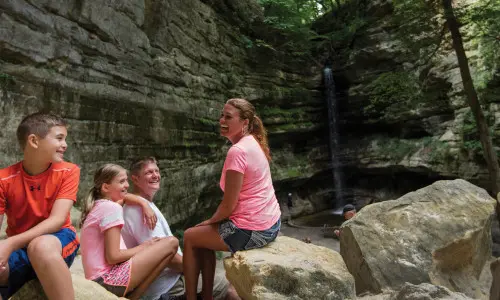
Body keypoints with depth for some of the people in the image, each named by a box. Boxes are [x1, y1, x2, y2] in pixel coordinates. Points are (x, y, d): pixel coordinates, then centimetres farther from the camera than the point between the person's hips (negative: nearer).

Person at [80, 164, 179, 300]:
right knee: (171, 243, -12)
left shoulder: (97, 206, 13)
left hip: (99, 279, 9)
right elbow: (113, 256, -18)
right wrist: (145, 247, -4)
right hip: (108, 280, -9)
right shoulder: (112, 207, -13)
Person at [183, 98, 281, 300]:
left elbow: (229, 205, -18)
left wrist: (210, 221, 2)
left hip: (252, 230, -9)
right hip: (271, 224, 9)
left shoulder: (237, 151, -21)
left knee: (190, 236, 13)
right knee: (204, 236, 26)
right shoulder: (255, 143, 7)